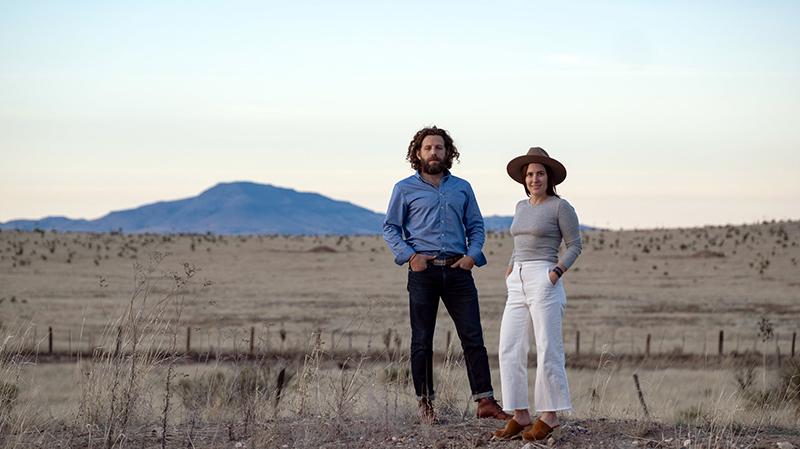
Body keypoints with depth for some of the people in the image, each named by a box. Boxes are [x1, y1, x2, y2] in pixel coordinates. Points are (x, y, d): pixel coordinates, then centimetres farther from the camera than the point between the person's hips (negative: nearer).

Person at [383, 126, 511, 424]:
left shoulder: (462, 188, 14)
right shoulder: (405, 189, 6)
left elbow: (476, 226, 16)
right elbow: (390, 228, 6)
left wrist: (472, 255, -2)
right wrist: (410, 255, -9)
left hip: (457, 270, 2)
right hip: (423, 271, -2)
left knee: (473, 337, -4)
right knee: (422, 341, 2)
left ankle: (485, 401, -5)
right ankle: (425, 403, 9)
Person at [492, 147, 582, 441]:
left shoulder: (560, 206, -2)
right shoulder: (522, 207, 18)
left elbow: (574, 245, -2)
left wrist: (556, 272, -15)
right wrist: (510, 270, 14)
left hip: (543, 281, -7)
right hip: (517, 284, 7)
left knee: (548, 349, -5)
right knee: (510, 350, 0)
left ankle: (550, 418, 0)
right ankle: (520, 417, 5)